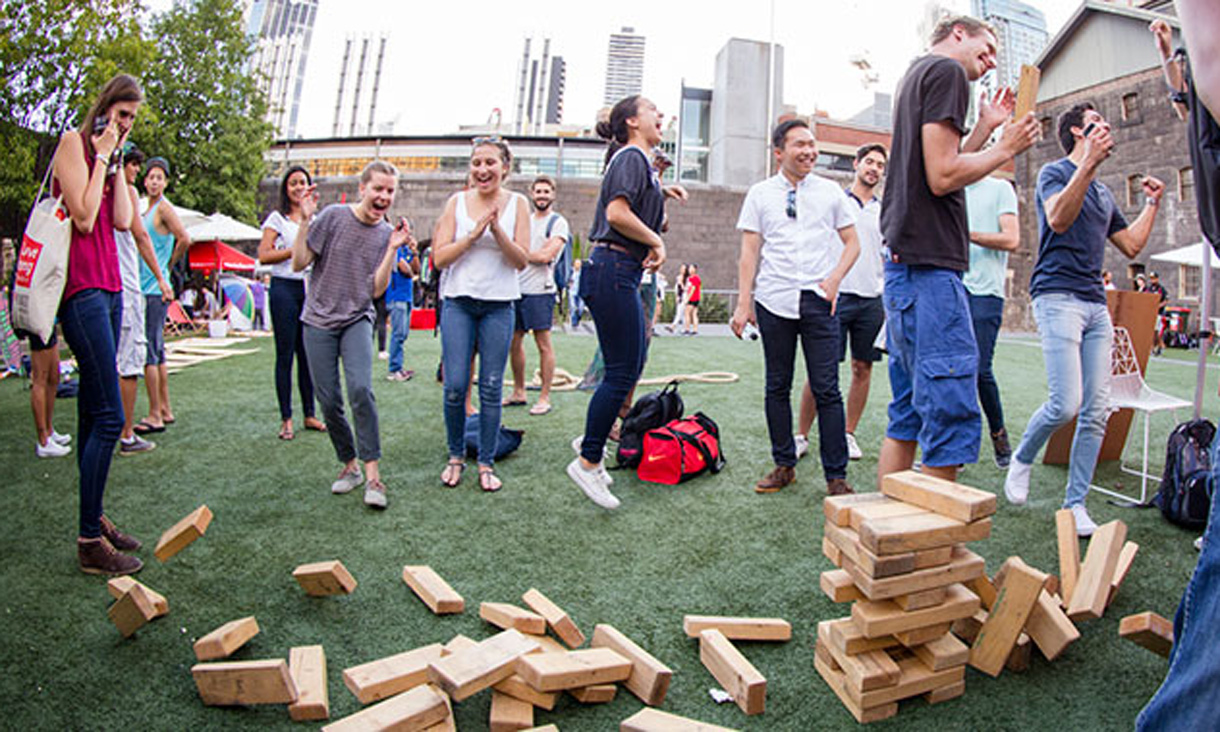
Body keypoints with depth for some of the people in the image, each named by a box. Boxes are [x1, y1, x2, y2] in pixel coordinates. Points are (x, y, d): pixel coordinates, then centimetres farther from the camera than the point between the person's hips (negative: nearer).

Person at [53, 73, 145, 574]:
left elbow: (122, 221, 8)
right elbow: (84, 218, -13)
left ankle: (95, 519, 18)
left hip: (108, 284, 9)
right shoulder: (73, 143, -3)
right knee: (108, 416, -12)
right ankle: (90, 541, -5)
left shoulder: (107, 154, 20)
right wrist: (103, 157, -7)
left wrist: (116, 162, 8)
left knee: (94, 410, 11)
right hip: (81, 287, -9)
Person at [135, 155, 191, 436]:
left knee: (149, 352, -8)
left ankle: (155, 417, -3)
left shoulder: (164, 207, -9)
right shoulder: (147, 210, 17)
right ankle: (165, 410, 20)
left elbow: (185, 240, -20)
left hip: (155, 290, -9)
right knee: (156, 352, 12)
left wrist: (167, 266, -6)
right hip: (146, 288, 9)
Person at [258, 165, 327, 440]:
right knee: (285, 354, -2)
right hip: (284, 288, -4)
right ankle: (286, 419, 3)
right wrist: (294, 250, -14)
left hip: (310, 288, 4)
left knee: (308, 353, 7)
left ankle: (310, 414, 14)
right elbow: (263, 255, -8)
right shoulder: (277, 218, 1)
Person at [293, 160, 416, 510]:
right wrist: (305, 221, -17)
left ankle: (372, 473, -16)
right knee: (329, 401, 1)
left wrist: (393, 249, -14)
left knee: (360, 389, -21)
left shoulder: (387, 234, 0)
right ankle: (349, 465, 21)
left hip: (357, 320, 0)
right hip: (319, 320, 0)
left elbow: (377, 290, -6)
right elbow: (298, 264, -7)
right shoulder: (333, 216, -6)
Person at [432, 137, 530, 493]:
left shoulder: (516, 204, 3)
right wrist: (474, 234, -14)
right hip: (459, 302, 0)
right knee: (455, 386, -3)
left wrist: (497, 230, -18)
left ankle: (486, 463, 15)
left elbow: (522, 260, -4)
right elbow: (439, 257, -2)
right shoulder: (456, 202, 4)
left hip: (499, 306, 0)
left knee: (492, 388, 2)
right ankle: (456, 456, 18)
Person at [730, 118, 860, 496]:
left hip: (819, 300, 0)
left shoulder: (831, 192, 10)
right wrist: (744, 304, -2)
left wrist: (835, 278, -5)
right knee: (778, 386, 7)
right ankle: (784, 464, 19)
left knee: (827, 389, -4)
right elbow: (749, 252, 5)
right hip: (774, 300, 1)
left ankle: (836, 475, 3)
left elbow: (852, 242, 14)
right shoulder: (760, 194, 8)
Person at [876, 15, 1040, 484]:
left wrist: (985, 129, 24)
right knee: (952, 417, -9)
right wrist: (1005, 148, 0)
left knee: (907, 418, 12)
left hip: (904, 265, 10)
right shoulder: (946, 72, -3)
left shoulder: (915, 76, 27)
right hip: (930, 268, -10)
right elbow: (943, 177, -14)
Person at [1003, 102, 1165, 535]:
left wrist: (1152, 203, 27)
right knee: (1065, 405, -17)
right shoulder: (1054, 173, 3)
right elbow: (1059, 220, -18)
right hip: (1058, 296, -7)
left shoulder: (1103, 193, 25)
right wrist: (1089, 164, -25)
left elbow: (1131, 245, 30)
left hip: (1096, 304, 7)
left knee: (1096, 412, 0)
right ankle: (1022, 460, 11)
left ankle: (1075, 503, 8)